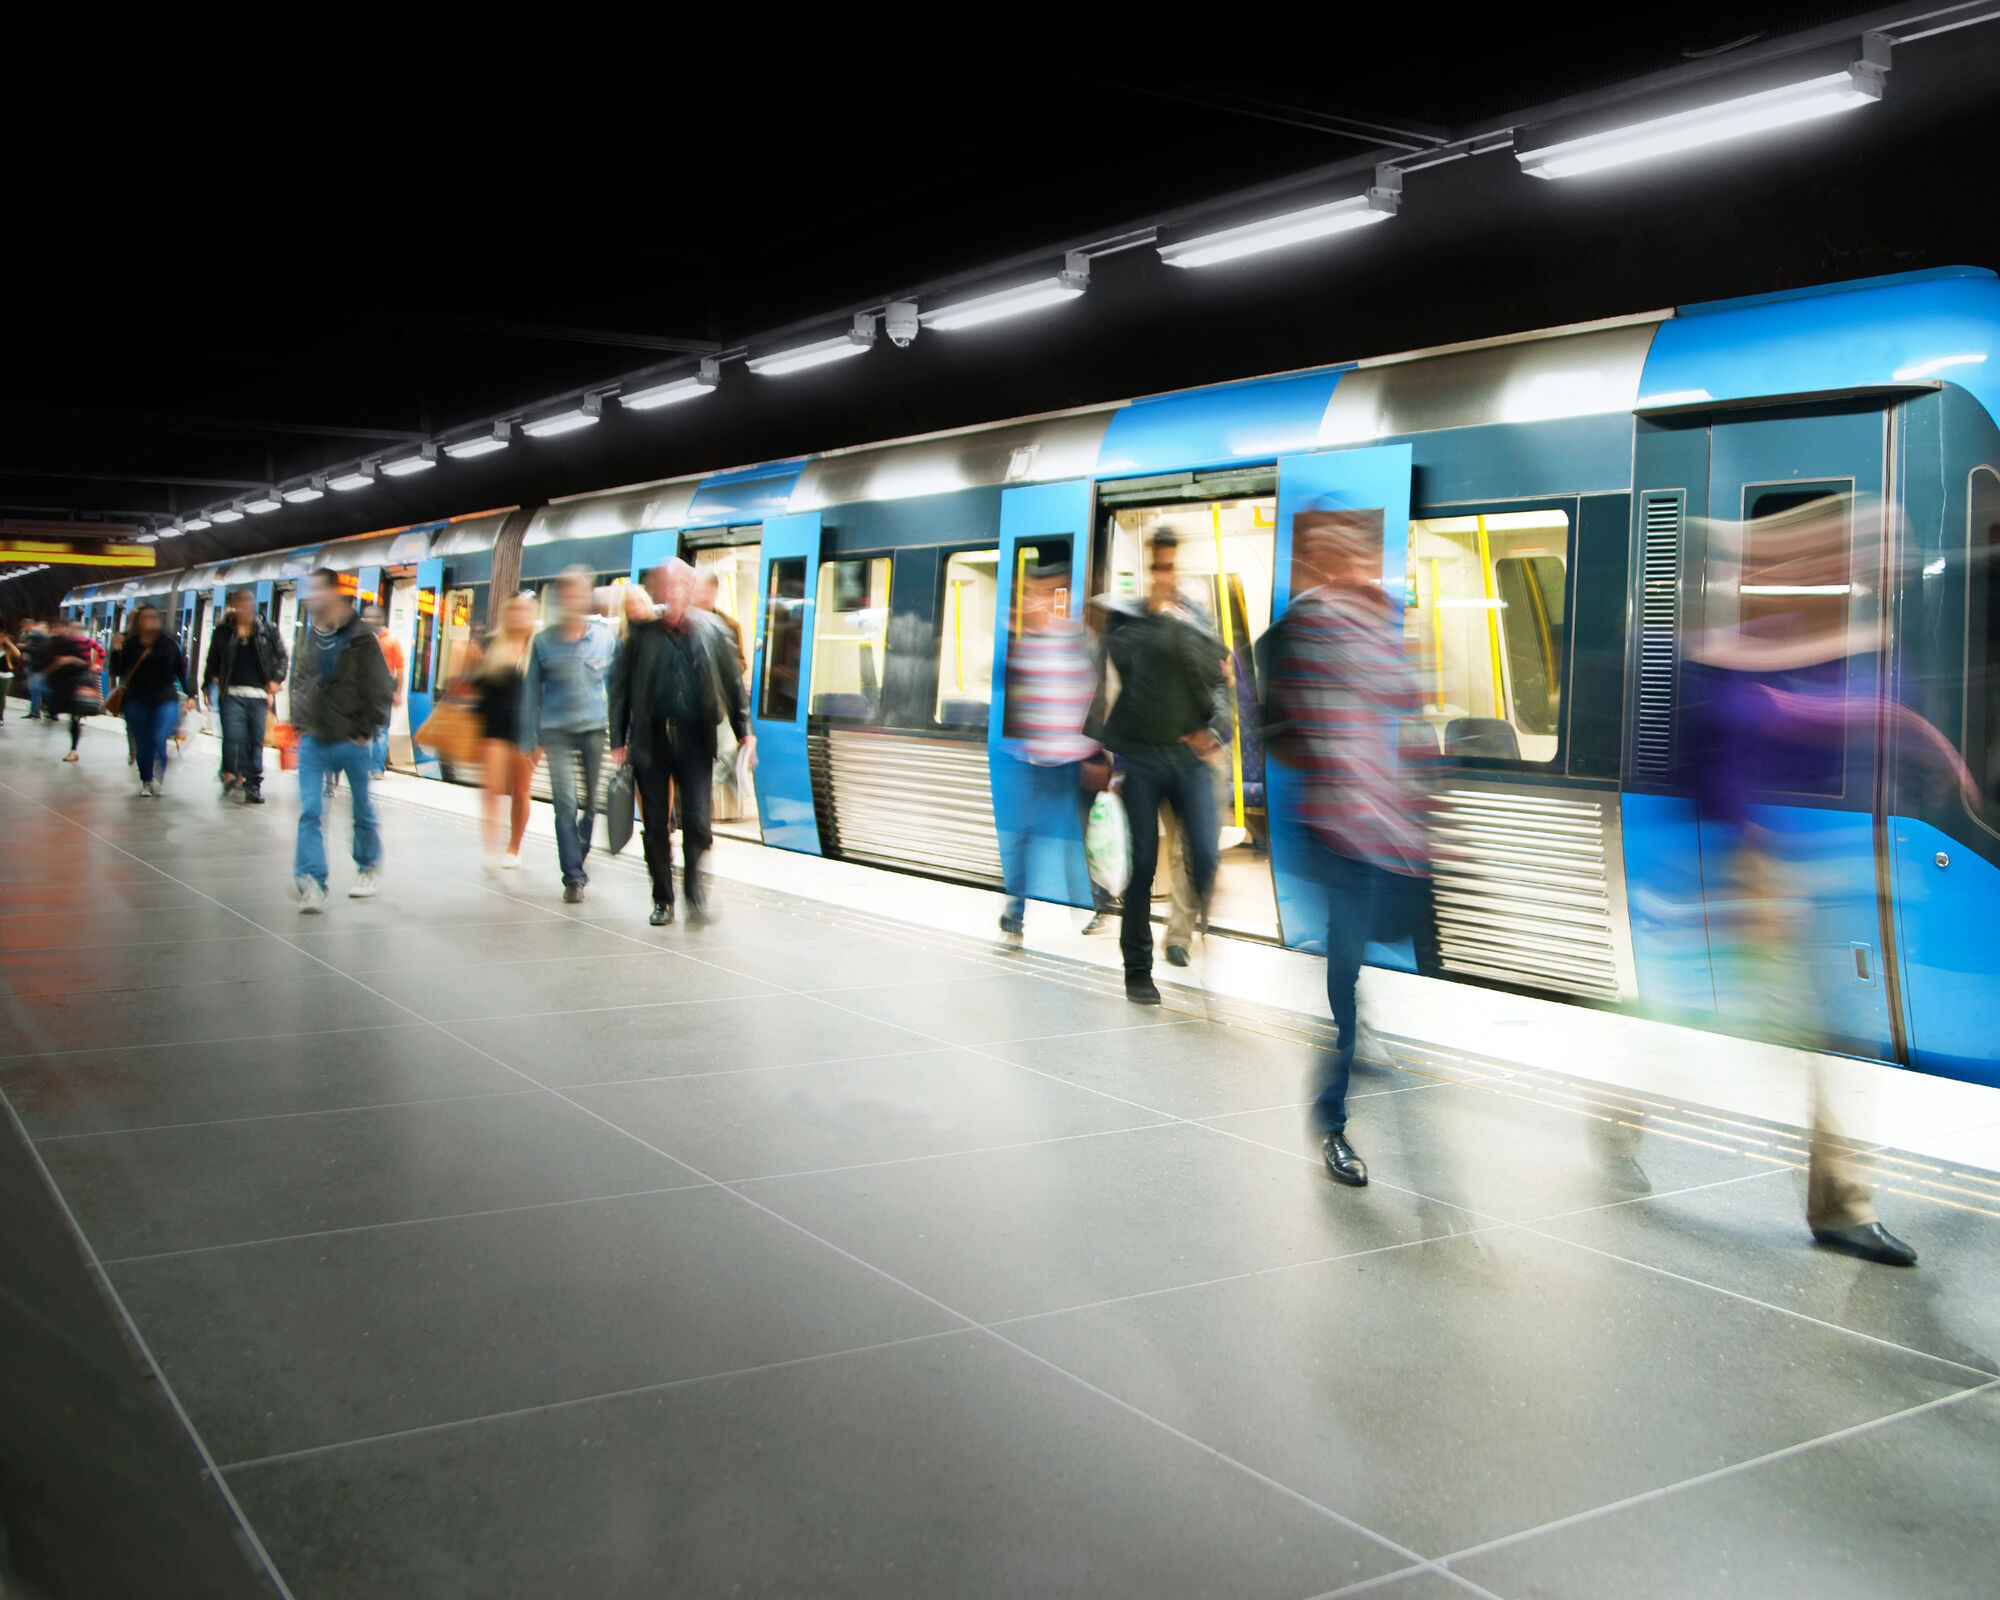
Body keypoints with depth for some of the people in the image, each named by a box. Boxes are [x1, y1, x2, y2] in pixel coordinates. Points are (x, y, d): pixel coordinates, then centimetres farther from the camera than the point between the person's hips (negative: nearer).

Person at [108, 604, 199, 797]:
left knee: (158, 740, -17)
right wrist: (117, 652, -11)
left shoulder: (170, 644, 3)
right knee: (142, 745, 6)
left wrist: (190, 695, 5)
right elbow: (117, 672, 4)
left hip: (165, 700, -2)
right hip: (137, 700, 2)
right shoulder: (130, 644, 4)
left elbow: (181, 670, 8)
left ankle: (160, 777, 1)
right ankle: (146, 782, 21)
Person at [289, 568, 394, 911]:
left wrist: (365, 731, -8)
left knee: (362, 809, 11)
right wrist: (300, 722, 10)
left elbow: (380, 690, -7)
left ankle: (369, 869, 31)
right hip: (313, 741, 4)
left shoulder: (360, 639, -8)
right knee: (310, 811, -8)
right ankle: (311, 882, -13)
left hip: (350, 742, -4)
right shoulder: (308, 638, 8)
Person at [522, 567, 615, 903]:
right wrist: (531, 740, 5)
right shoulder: (544, 641, 2)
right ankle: (574, 876, -4)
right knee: (566, 805, -9)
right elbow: (531, 692, 7)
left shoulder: (604, 638, 4)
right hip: (557, 733, -1)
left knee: (592, 802, 9)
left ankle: (579, 858, 31)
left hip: (595, 729, 1)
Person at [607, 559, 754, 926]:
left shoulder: (710, 631, 3)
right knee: (655, 824, 7)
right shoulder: (640, 633, 2)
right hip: (650, 741, 1)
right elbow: (619, 688, 5)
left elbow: (733, 685, 9)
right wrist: (618, 742, 1)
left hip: (695, 740, 0)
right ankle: (663, 900, 18)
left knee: (696, 821, -6)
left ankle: (695, 892, 8)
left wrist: (744, 731, 3)